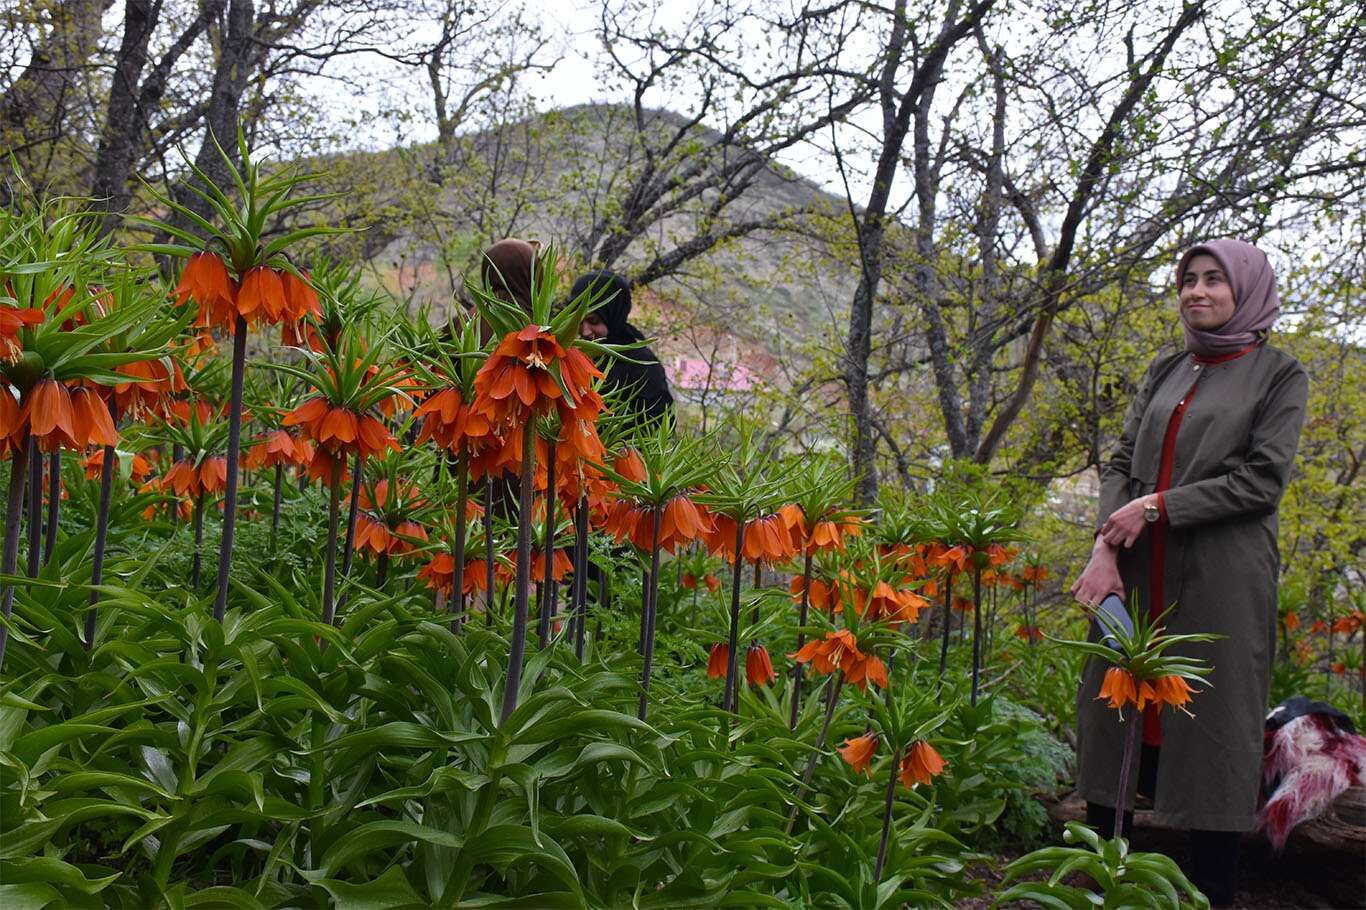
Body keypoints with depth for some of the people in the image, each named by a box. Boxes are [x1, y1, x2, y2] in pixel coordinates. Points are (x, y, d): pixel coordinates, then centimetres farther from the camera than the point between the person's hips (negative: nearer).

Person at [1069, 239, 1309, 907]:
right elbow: (1121, 462, 8)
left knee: (1212, 725, -2)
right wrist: (1105, 549, -7)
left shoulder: (1278, 374, 2)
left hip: (1221, 577, -5)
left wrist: (1156, 506, -13)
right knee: (1114, 710, 6)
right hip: (1138, 574, 5)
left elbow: (1263, 479, -7)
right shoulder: (1166, 371, 16)